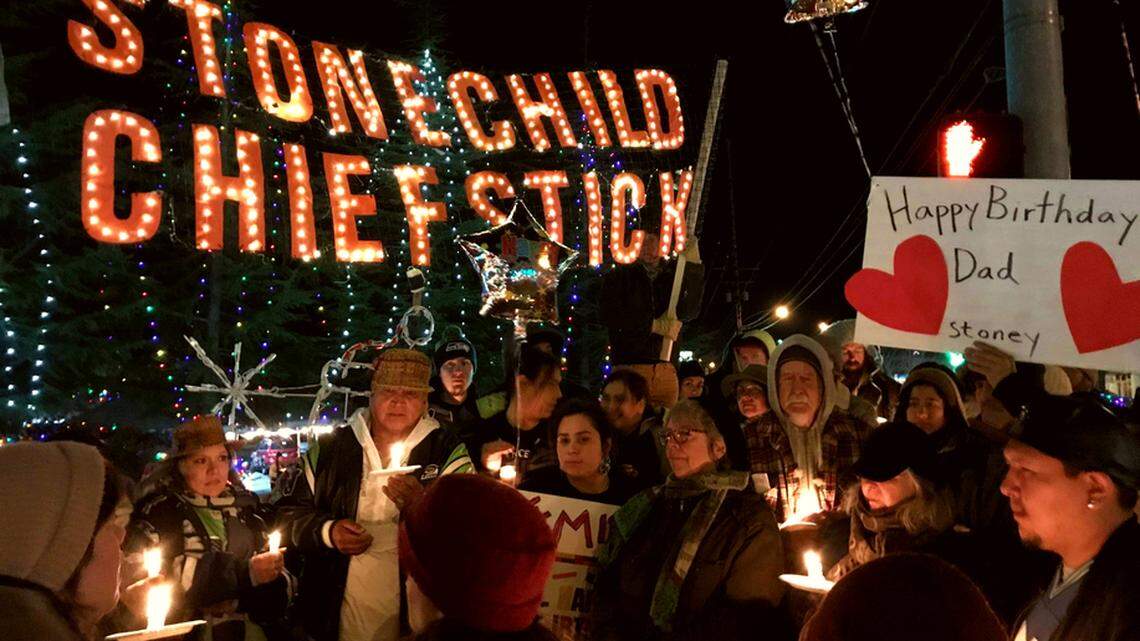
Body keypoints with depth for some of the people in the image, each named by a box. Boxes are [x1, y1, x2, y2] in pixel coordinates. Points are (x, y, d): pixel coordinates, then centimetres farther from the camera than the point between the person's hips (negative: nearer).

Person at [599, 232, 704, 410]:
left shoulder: (670, 278, 16)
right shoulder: (617, 277, 9)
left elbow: (689, 311, -1)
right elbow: (610, 315, -7)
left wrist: (694, 268, -9)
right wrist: (654, 325, -9)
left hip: (666, 368, 3)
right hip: (630, 366, -3)